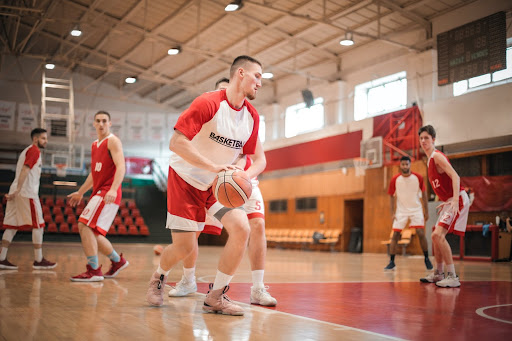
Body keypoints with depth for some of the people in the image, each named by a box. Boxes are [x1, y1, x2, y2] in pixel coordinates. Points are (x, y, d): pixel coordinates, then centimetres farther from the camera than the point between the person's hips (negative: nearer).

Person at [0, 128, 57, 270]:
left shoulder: (27, 150, 24)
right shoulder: (34, 150, -6)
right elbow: (25, 169, -18)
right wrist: (18, 189, -27)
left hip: (17, 192, 9)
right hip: (27, 193, -9)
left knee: (12, 226, 7)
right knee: (38, 225, -5)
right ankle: (38, 261, -3)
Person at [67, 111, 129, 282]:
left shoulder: (113, 141, -5)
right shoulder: (95, 145, 21)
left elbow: (120, 166, -18)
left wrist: (113, 189, -32)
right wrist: (80, 193, 33)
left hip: (108, 193, -9)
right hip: (98, 193, 9)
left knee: (85, 225, -19)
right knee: (92, 232, 11)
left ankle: (94, 270, -17)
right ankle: (118, 261, 27)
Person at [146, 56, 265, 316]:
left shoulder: (252, 116, -2)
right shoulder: (208, 103, -20)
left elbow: (259, 159, 4)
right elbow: (176, 143, -26)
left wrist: (244, 176, -19)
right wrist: (214, 167, -34)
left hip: (220, 185, 5)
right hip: (186, 179, -5)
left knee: (241, 228, -18)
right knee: (184, 246, -3)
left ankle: (216, 296, -3)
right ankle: (158, 277, 33)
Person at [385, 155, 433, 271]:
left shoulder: (418, 178, -8)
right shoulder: (395, 179, -7)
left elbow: (424, 194, 2)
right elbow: (392, 196, 2)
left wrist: (426, 211, 0)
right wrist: (393, 213, -4)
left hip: (416, 209, -1)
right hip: (401, 211, 1)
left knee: (421, 233, -11)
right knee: (395, 235, -5)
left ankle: (426, 259, 8)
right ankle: (391, 262, 1)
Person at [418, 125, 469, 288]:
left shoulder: (437, 156, -13)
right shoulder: (430, 159, 16)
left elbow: (455, 176, -25)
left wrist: (455, 200, -36)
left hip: (458, 200, -10)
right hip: (450, 201, 10)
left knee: (438, 235, -21)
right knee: (436, 237, 15)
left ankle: (452, 277, -17)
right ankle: (438, 273, 28)